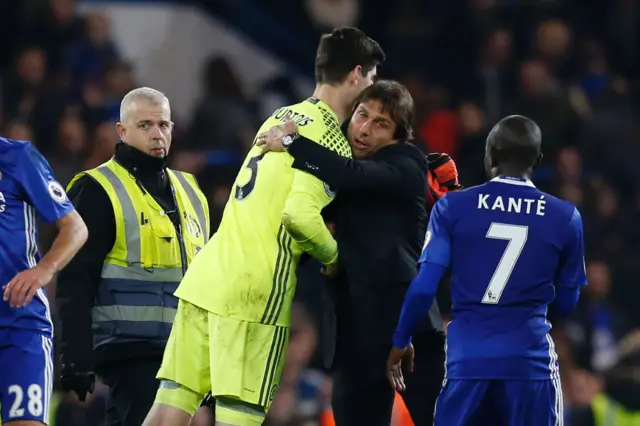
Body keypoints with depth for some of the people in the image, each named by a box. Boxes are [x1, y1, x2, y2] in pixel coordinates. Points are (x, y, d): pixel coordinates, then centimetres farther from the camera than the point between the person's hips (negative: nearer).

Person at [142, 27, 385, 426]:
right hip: (254, 292, -7)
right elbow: (301, 214, -19)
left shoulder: (280, 118, 17)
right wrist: (334, 255, -2)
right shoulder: (330, 139, -7)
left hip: (206, 276, 7)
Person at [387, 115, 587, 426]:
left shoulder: (453, 208, 0)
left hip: (468, 357, 0)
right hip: (529, 360, 0)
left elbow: (424, 286, -3)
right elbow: (566, 304, 10)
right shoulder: (565, 217, 2)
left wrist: (401, 342, 10)